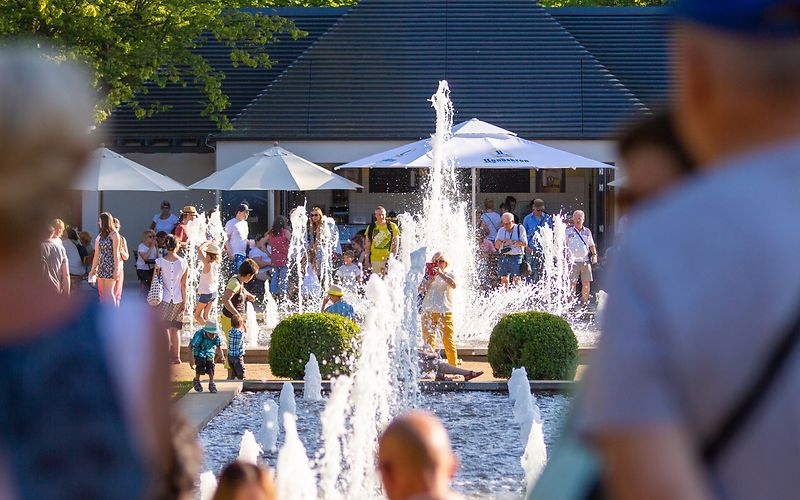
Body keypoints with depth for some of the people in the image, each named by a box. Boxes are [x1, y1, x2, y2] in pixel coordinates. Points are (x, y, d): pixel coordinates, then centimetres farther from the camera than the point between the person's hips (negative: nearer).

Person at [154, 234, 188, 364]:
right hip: (177, 300, 2)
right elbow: (183, 285, -1)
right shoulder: (183, 263, -6)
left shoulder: (160, 262, -9)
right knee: (175, 329, 12)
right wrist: (184, 302, 7)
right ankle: (176, 357, 12)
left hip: (164, 299, -2)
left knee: (164, 328, 3)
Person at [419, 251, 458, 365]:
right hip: (428, 312, 2)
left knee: (449, 341, -5)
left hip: (445, 312, -2)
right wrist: (430, 280, -14)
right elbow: (421, 290, -2)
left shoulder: (449, 275, 6)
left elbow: (453, 285, -16)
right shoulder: (428, 276, 12)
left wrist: (441, 274, -23)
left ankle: (453, 366, 1)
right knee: (429, 342, 1)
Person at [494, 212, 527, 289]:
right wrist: (498, 242, -10)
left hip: (516, 257, -4)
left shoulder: (520, 229, -1)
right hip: (503, 257, 4)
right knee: (504, 279, 4)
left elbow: (525, 244, -8)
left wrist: (512, 242, -16)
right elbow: (497, 247, 14)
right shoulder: (501, 231, 12)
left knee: (516, 278, -12)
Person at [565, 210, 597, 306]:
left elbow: (591, 245, 20)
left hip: (585, 261, 4)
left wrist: (594, 255, 6)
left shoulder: (587, 231, 14)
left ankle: (585, 303, 10)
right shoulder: (568, 232, 4)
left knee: (586, 283, 1)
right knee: (572, 283, -7)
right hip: (573, 261, -4)